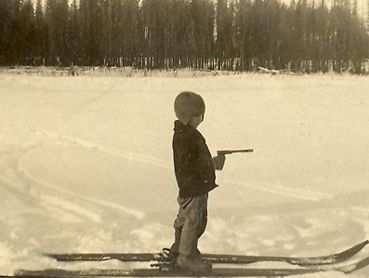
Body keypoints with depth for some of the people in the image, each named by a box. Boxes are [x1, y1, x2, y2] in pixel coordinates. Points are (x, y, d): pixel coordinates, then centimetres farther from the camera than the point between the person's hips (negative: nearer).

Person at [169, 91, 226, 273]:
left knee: (186, 219, 23)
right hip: (192, 188, -10)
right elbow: (188, 166, -29)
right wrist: (213, 164, -22)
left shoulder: (189, 133, 7)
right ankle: (186, 256, 20)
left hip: (199, 185, 10)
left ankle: (179, 246, 42)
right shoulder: (183, 137, -25)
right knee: (193, 221, 3)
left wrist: (212, 161, 5)